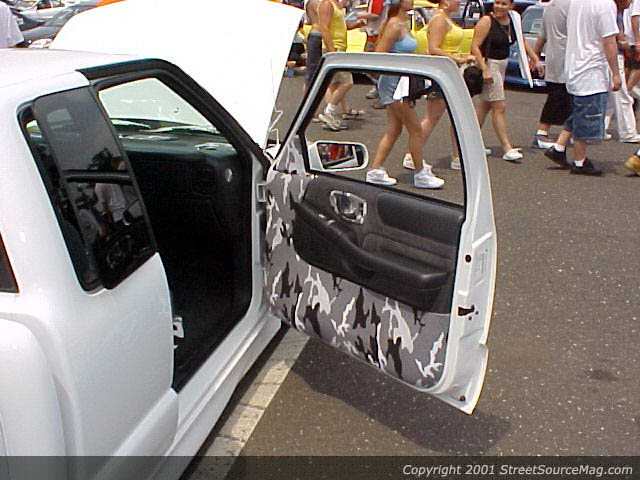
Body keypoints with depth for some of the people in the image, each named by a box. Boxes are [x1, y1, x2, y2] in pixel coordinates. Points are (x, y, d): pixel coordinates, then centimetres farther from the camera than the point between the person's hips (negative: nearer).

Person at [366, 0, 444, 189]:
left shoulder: (403, 24, 12)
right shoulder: (394, 26, -16)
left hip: (400, 83, 10)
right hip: (393, 83, -10)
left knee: (394, 130, 12)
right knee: (415, 129, -1)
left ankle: (375, 171, 15)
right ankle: (421, 175, 10)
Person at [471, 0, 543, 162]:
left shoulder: (512, 21, 6)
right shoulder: (487, 21, -15)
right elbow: (475, 46, -19)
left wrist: (535, 59, 10)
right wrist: (484, 70, -26)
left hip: (502, 65, 8)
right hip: (489, 65, -8)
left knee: (485, 104, 14)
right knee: (500, 107, -8)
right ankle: (507, 149, -5)